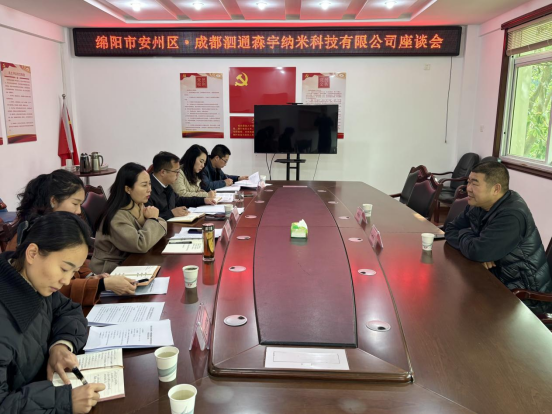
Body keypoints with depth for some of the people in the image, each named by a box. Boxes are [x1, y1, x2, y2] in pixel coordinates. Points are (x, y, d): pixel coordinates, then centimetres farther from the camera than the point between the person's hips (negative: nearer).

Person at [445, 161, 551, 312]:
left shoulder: (511, 216, -27)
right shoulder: (479, 204, 0)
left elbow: (476, 251, -31)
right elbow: (450, 230, 3)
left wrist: (464, 234, -9)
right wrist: (469, 239, -17)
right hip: (496, 277, 8)